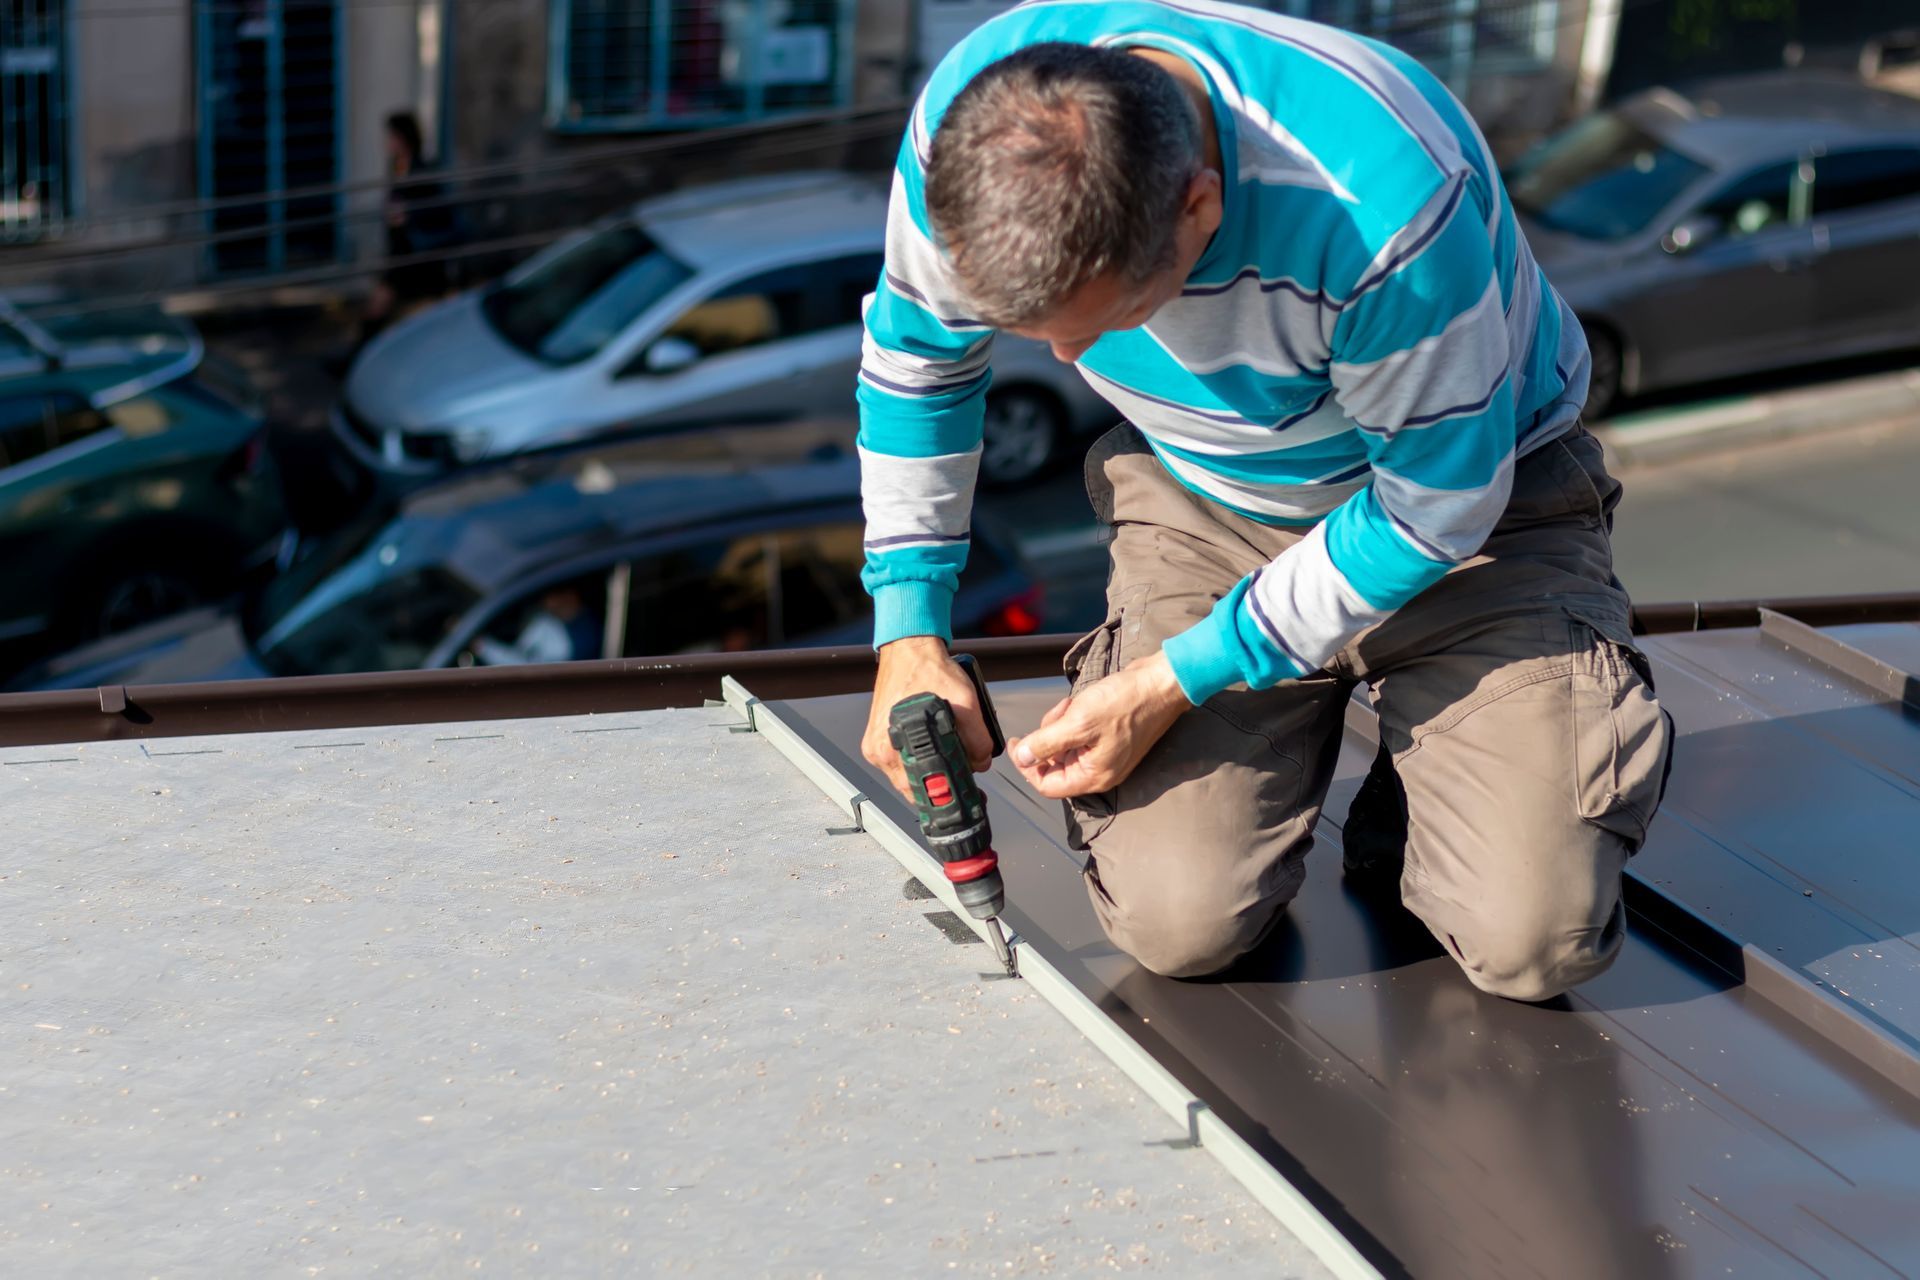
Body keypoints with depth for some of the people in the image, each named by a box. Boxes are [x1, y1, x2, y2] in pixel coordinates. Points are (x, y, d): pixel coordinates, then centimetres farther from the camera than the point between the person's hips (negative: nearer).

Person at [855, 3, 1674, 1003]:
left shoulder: (1385, 205, -39)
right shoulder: (974, 124, -24)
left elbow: (1437, 507, -22)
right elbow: (916, 355, -1)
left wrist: (1174, 684, -19)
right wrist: (910, 631, -7)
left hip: (1458, 483, -3)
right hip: (1205, 500, 3)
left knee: (1539, 939, -19)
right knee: (1176, 921, -14)